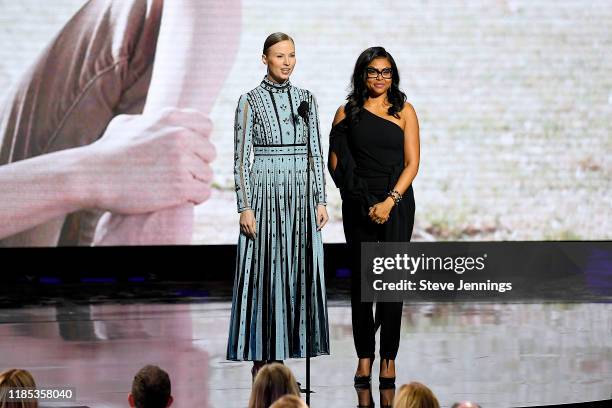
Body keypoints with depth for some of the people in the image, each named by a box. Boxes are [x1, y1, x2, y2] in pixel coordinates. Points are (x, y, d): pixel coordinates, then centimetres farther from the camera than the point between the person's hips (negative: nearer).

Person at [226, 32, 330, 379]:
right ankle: (262, 359, 4)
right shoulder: (250, 101, -2)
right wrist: (245, 207, -11)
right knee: (265, 275, -3)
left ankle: (281, 355, 11)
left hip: (301, 197, 4)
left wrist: (321, 200, 4)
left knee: (297, 275, 4)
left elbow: (315, 152, 11)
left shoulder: (306, 99, 9)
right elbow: (241, 157, -5)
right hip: (266, 195, -4)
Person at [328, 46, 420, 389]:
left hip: (397, 203, -1)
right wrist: (353, 190, -8)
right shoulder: (347, 113, 6)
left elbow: (412, 163, -1)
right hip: (359, 205, 1)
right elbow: (335, 161, 5)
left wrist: (390, 200, -11)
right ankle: (365, 357, 7)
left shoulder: (404, 111, 3)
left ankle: (389, 358, 2)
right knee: (361, 279, 0)